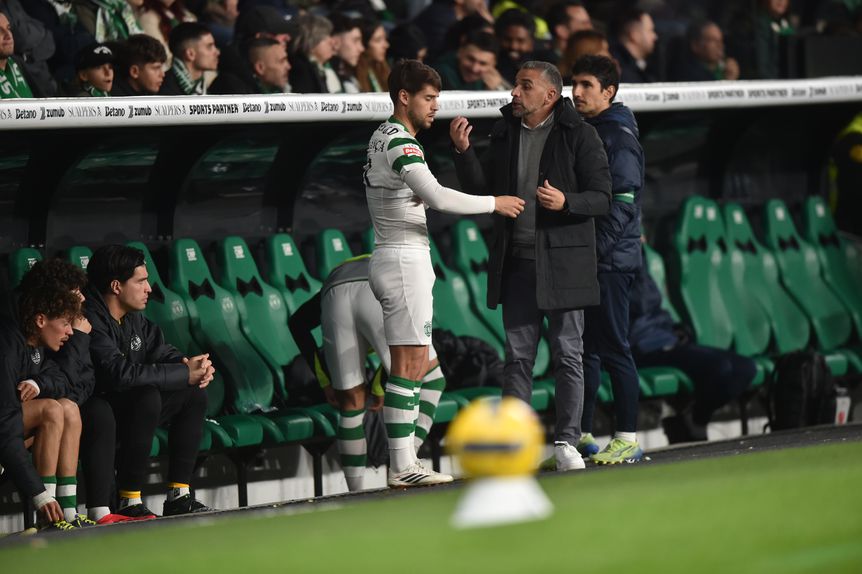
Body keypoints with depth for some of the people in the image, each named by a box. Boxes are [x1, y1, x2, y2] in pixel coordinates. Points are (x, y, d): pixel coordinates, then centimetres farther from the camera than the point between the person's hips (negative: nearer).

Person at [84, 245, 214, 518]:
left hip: (127, 408, 10)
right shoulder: (91, 321, -23)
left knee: (194, 395, 5)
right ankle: (129, 503, -29)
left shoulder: (134, 318, 9)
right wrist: (184, 373, -26)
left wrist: (195, 366, -13)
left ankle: (178, 496, 3)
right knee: (148, 397, -33)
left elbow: (163, 353, 12)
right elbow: (121, 373, -33)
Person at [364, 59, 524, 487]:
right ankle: (402, 467, -10)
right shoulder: (399, 143, -16)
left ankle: (404, 460, 11)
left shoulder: (384, 138, 16)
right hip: (403, 260, -11)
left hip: (403, 260, 11)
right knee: (409, 365, -10)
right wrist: (494, 203, -17)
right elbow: (437, 197, -27)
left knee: (422, 365, 11)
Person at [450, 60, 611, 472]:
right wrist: (464, 151, -5)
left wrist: (565, 202, -23)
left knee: (567, 353, 1)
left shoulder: (578, 135, -4)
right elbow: (481, 189, 9)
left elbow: (602, 198, -4)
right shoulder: (505, 133, 10)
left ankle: (566, 441, 7)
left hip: (563, 262, -4)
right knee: (517, 356, 4)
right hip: (516, 262, 4)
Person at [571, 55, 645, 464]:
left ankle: (628, 439, -2)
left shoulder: (619, 137, -9)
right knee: (584, 348, 10)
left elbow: (622, 202, -16)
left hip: (610, 261, -9)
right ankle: (580, 434, 15)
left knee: (613, 348, -6)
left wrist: (595, 249, -18)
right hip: (582, 260, 9)